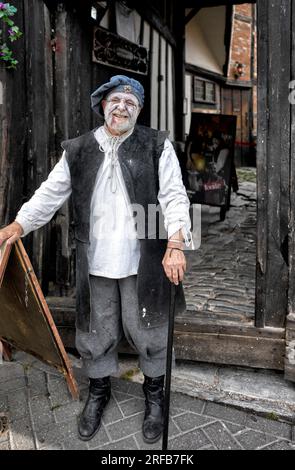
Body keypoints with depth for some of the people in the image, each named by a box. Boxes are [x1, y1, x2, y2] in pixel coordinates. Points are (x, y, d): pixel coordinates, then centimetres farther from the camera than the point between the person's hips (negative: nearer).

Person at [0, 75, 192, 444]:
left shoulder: (157, 146, -1)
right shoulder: (77, 150, 5)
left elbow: (174, 196, -8)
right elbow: (50, 192, 7)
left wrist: (175, 245, -20)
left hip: (143, 261, -2)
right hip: (94, 262, 2)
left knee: (148, 332, 12)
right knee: (96, 332, 16)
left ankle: (154, 397, 39)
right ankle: (98, 393, 43)